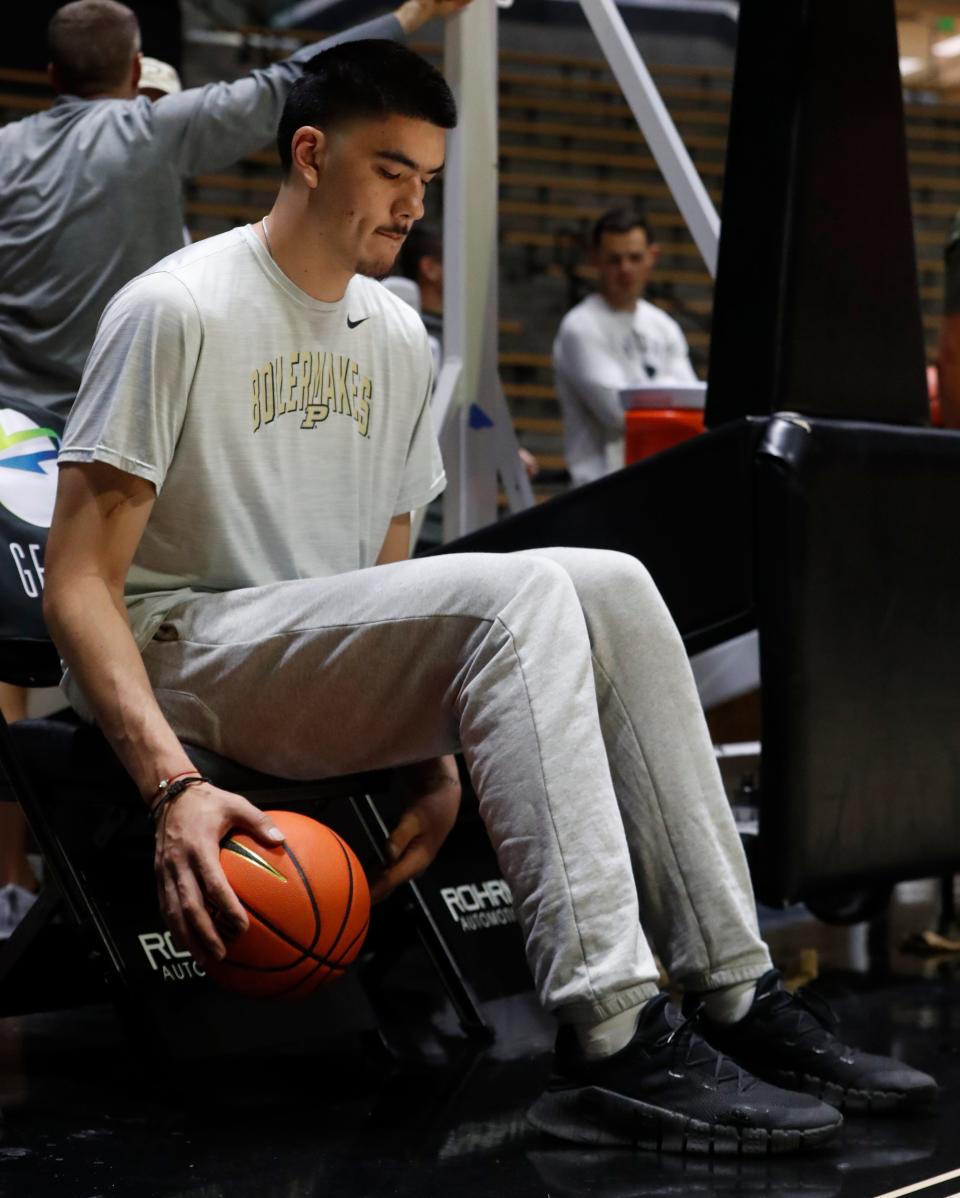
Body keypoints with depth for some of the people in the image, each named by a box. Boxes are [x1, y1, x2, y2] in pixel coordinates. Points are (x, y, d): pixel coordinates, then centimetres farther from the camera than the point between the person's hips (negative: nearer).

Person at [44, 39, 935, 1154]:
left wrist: (433, 758, 2)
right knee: (517, 589, -29)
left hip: (335, 667, 7)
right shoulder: (177, 311, -9)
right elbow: (78, 584, -15)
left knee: (611, 584, -15)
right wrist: (172, 783, -29)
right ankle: (611, 1040, -36)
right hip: (179, 658, -7)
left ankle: (738, 994, -16)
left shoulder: (397, 337, 15)